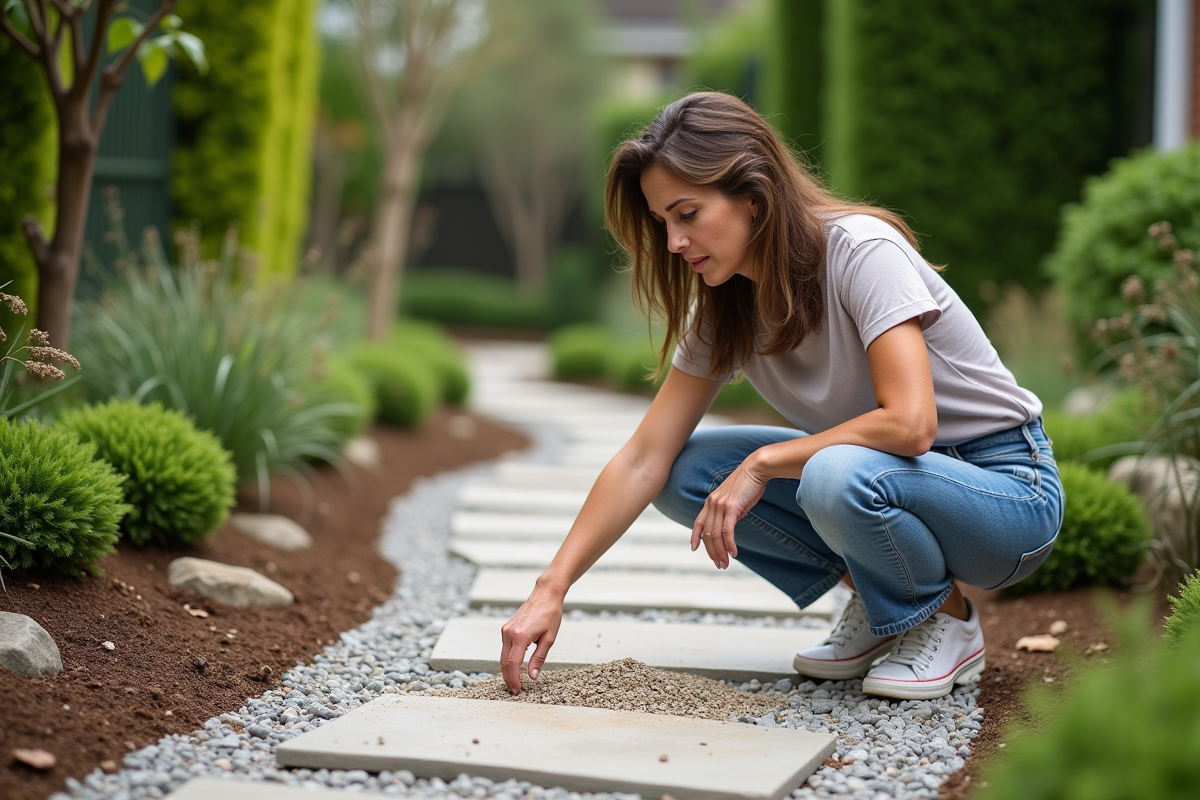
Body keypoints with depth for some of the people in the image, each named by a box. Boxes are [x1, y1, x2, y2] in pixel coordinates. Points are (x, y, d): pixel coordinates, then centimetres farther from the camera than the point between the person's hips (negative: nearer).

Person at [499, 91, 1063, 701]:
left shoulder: (861, 250, -23)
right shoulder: (723, 308, -3)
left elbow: (910, 423, -33)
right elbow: (644, 460, -5)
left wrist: (763, 463, -23)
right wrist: (551, 589, -14)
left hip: (1007, 490, -7)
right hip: (874, 477, 7)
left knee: (837, 476, -36)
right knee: (686, 473, -9)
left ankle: (948, 624, -6)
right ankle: (878, 604, 5)